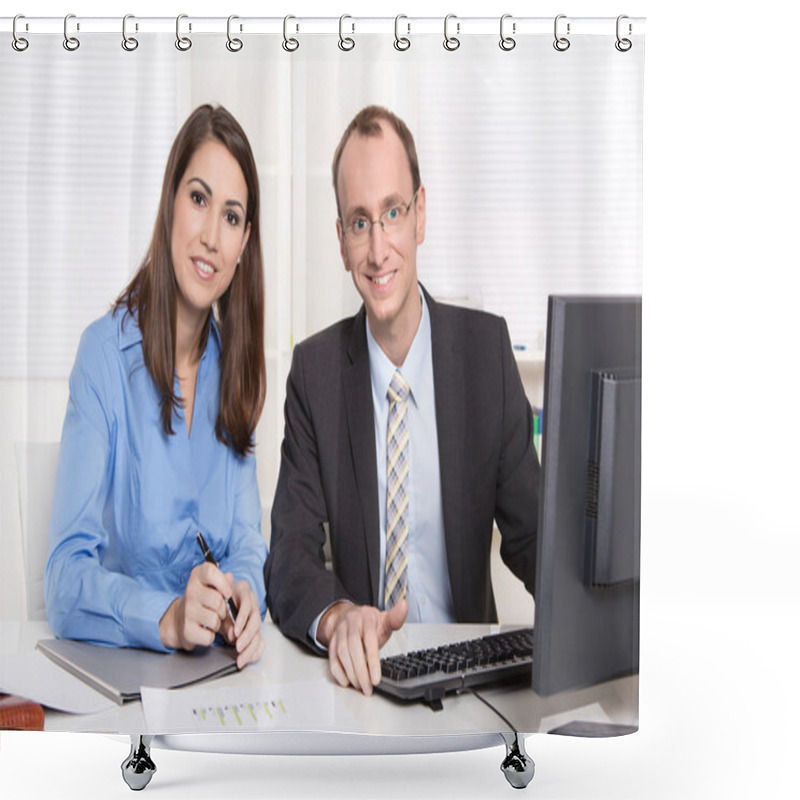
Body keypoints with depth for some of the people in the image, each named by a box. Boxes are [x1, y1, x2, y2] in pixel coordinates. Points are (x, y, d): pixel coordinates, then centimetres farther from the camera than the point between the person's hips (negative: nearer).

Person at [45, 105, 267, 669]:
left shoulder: (234, 366, 7)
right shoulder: (105, 353, -9)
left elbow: (248, 541, 6)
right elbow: (64, 582, -13)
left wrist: (246, 594, -16)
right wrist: (166, 618, -30)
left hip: (217, 673, 4)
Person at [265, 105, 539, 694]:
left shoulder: (488, 347, -1)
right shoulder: (314, 372, -1)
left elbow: (528, 530, 1)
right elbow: (289, 555, -8)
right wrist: (337, 618, -29)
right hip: (360, 674, -1)